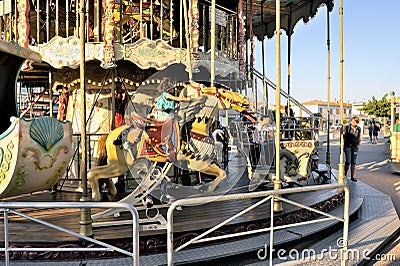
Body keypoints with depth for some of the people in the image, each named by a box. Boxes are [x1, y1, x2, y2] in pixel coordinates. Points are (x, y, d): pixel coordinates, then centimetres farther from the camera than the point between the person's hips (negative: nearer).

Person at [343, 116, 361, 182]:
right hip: (348, 146, -3)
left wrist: (359, 144, 1)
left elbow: (359, 138, 16)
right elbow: (343, 135, 2)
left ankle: (352, 177, 11)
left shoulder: (358, 129, 9)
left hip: (355, 147, 3)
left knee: (354, 162, 4)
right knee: (348, 161, -7)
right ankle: (345, 174, 14)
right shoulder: (347, 127, -1)